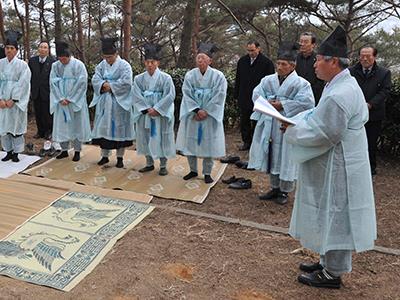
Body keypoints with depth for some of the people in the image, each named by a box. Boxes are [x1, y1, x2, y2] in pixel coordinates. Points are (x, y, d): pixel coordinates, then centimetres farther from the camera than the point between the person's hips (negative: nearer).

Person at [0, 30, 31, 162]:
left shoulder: (22, 65, -3)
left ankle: (16, 152, 10)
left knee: (16, 125, 1)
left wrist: (13, 100, -13)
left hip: (16, 101, -3)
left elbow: (22, 83, -9)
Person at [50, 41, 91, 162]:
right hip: (60, 101, 4)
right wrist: (60, 98, -10)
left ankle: (77, 151, 11)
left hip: (75, 101, -4)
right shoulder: (55, 66, 4)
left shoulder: (78, 65, -7)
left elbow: (81, 83, -11)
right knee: (61, 125, 6)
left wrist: (70, 98, -12)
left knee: (76, 125, 2)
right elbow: (53, 83, 1)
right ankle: (64, 150, 17)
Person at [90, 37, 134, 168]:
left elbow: (126, 82, -18)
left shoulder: (124, 65, -6)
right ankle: (105, 156, 18)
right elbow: (95, 79, 0)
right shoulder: (101, 65, 8)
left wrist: (110, 86, -16)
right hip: (104, 102, 5)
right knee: (104, 127, 6)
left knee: (119, 127, 1)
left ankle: (120, 157, 12)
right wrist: (103, 84, -20)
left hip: (120, 102, -4)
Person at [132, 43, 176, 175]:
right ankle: (149, 163, 22)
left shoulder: (166, 78, -5)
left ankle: (163, 165, 13)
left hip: (161, 114, -3)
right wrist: (147, 109, -15)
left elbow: (170, 96, -11)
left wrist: (156, 109, -17)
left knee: (161, 138, 2)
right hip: (145, 114, 3)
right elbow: (137, 96, -3)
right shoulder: (139, 79, 3)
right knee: (146, 138, 8)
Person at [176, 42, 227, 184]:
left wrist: (205, 111, -15)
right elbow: (187, 94, -6)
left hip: (210, 115, -2)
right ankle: (193, 170, 22)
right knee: (190, 142, 6)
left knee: (208, 144, 3)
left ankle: (207, 173, 15)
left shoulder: (218, 76, -6)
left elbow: (219, 97, -10)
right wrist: (197, 110, -17)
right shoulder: (190, 75, -1)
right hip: (192, 115, 2)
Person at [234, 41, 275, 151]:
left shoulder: (266, 62, -7)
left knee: (256, 122, 4)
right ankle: (246, 142, 22)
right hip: (244, 98, 5)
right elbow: (238, 79, 14)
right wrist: (236, 94, 10)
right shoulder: (242, 61, 7)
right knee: (244, 121, 11)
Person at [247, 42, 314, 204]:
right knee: (271, 156, 13)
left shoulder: (301, 83, -7)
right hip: (269, 125, 5)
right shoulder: (268, 80, 8)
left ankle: (284, 191, 18)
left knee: (285, 158, 3)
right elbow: (256, 94, 4)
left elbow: (307, 102, -18)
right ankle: (274, 187, 27)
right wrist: (268, 103, -15)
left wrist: (282, 105, -18)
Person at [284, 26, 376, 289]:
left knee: (335, 217, 4)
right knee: (333, 217, 20)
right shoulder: (347, 84, 8)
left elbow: (323, 135, -24)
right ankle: (329, 263, 35)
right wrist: (300, 123, 8)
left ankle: (332, 274, 20)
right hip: (337, 165, 10)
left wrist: (292, 131, -11)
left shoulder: (338, 95, -26)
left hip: (338, 169, -10)